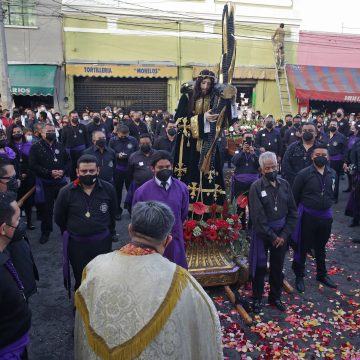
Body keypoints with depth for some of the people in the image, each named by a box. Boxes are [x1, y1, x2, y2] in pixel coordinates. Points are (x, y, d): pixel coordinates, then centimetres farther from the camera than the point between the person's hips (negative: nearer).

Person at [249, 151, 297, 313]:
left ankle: (275, 297, 36)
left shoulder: (284, 184, -3)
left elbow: (292, 212, 1)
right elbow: (257, 217, -16)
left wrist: (284, 235, -7)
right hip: (262, 233, -3)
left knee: (278, 266, 16)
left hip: (281, 233, 4)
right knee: (260, 267, 9)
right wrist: (272, 236, -14)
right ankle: (257, 298, 28)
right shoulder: (256, 187, -14)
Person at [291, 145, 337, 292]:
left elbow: (332, 193, 14)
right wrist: (296, 214, -2)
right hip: (308, 216, -4)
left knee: (321, 247, 21)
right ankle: (299, 276, 24)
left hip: (325, 216, 4)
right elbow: (294, 196, -8)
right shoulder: (304, 174, -14)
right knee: (302, 247, 8)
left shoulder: (332, 174, 0)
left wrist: (327, 206, 11)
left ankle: (322, 274, 38)